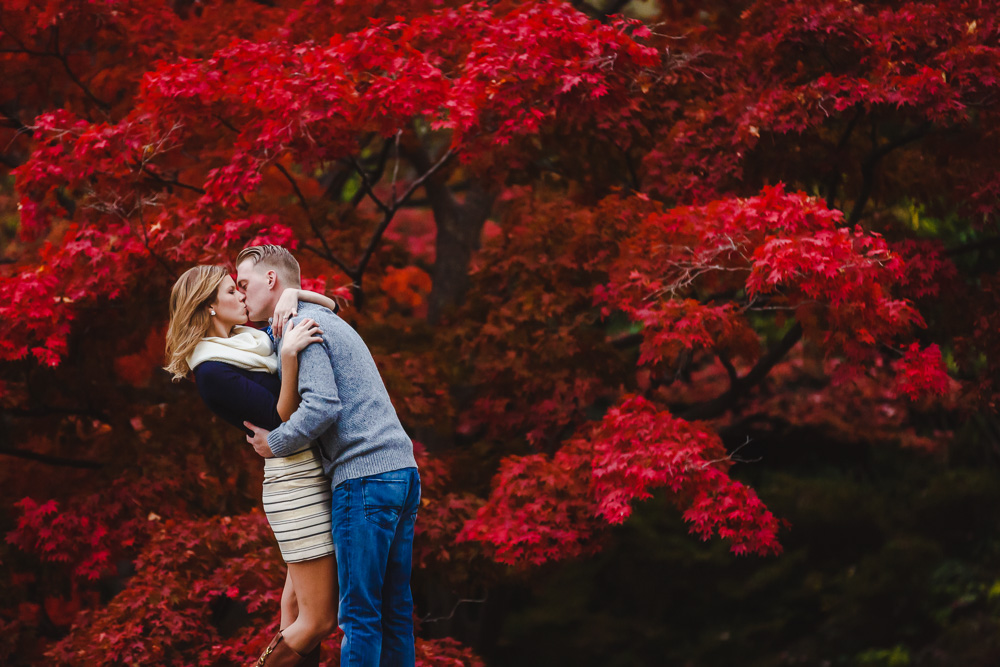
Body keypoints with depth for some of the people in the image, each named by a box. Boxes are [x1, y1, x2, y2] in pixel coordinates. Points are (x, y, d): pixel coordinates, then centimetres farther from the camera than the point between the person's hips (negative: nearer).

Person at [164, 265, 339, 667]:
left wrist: (292, 294, -2)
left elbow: (329, 308, 19)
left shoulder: (251, 341, 13)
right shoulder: (212, 372, -12)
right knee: (318, 619, -7)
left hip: (313, 478, 9)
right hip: (296, 482, -9)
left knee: (299, 608, 14)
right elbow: (283, 420, -18)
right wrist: (288, 356, -28)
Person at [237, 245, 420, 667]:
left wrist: (274, 444, -5)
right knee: (394, 607, 10)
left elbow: (323, 407, -18)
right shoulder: (328, 321, 25)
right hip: (403, 471, 10)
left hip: (365, 477, -9)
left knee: (360, 612, -8)